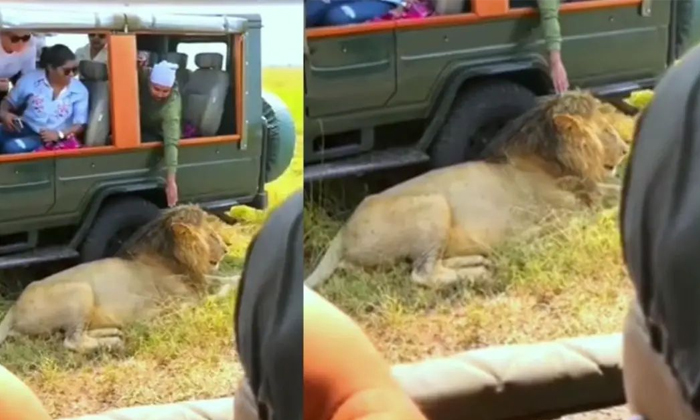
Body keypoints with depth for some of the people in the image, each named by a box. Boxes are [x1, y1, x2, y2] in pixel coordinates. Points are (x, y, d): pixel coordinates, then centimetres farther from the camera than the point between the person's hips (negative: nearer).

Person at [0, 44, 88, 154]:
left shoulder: (80, 91, -2)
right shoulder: (30, 80, 1)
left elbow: (80, 125, -3)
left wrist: (59, 134, -21)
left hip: (50, 138, -3)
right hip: (25, 129, 3)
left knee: (12, 147, -29)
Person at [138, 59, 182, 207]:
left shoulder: (172, 103, -41)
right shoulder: (143, 74, -29)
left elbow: (171, 142, -50)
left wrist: (171, 180, -61)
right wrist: (136, 65, -36)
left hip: (159, 136, -5)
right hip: (141, 128, 5)